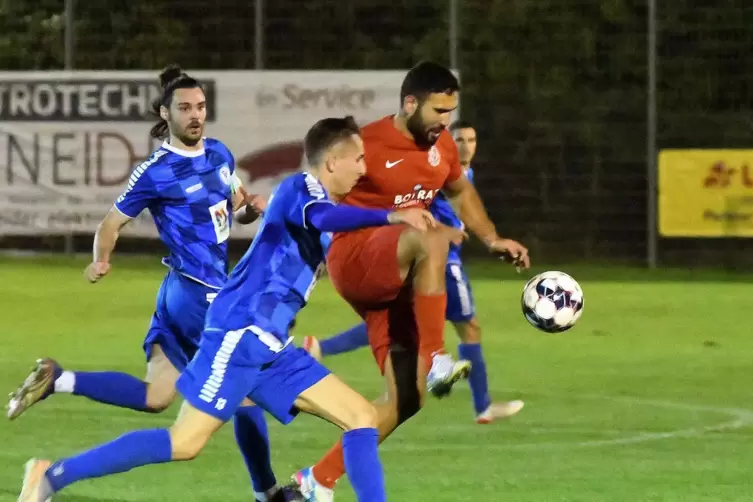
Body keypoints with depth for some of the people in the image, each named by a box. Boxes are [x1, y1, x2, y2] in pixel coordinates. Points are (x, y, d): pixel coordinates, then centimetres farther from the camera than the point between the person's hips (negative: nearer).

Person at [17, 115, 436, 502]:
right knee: (186, 443, -10)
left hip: (269, 346, 10)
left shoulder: (317, 201, 19)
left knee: (362, 417, 1)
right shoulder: (300, 189, -10)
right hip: (240, 334, -10)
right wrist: (391, 216, -45)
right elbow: (323, 217, -34)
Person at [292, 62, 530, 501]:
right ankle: (435, 360, -42)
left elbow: (460, 190, 26)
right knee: (434, 238, -38)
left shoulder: (442, 145, 7)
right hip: (354, 260, -8)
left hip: (398, 280, 8)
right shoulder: (368, 145, -14)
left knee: (406, 400, 2)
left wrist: (493, 239, 20)